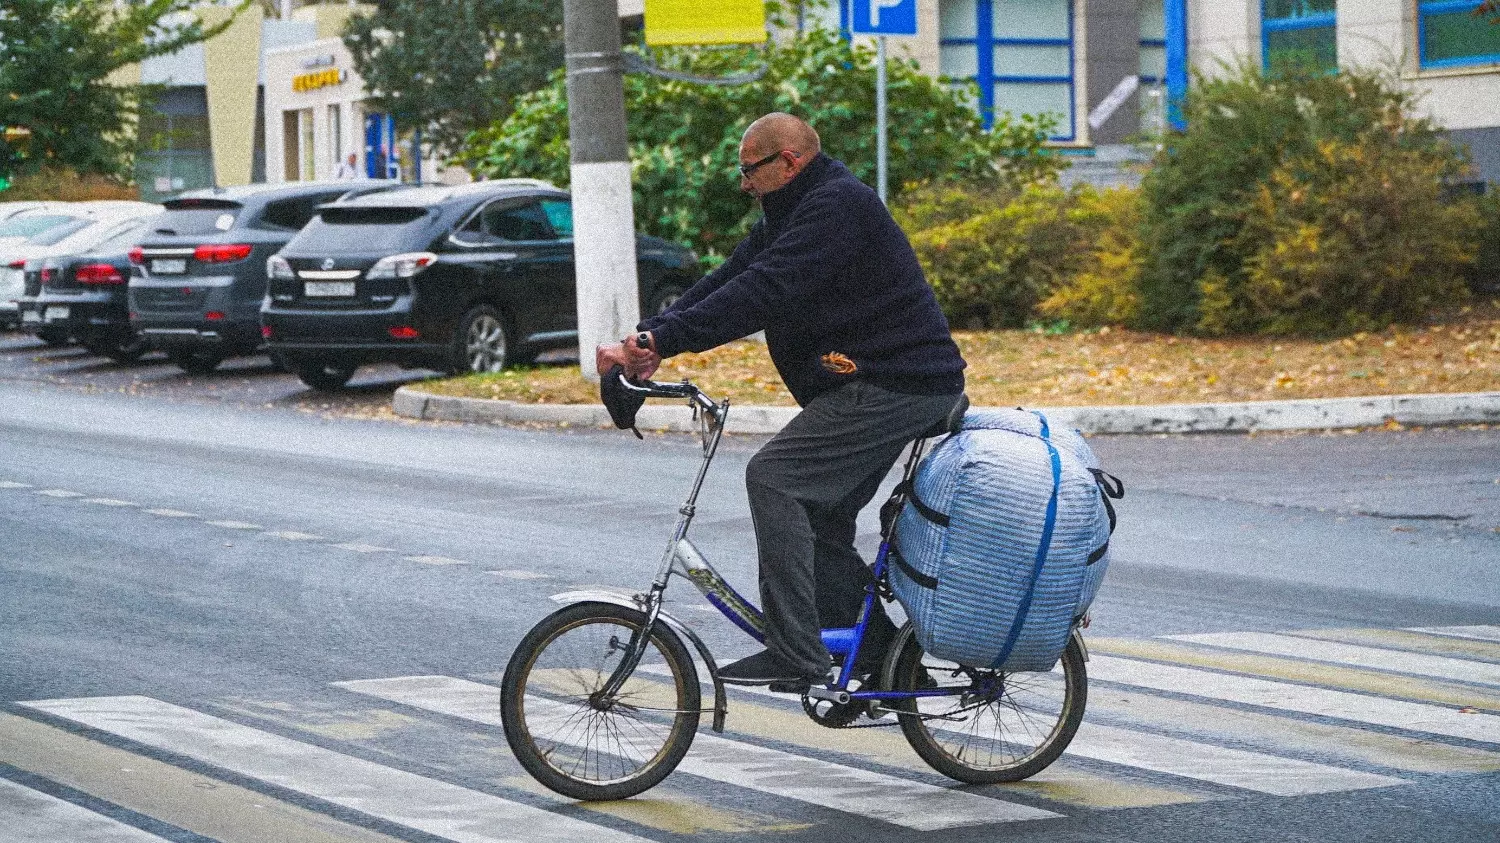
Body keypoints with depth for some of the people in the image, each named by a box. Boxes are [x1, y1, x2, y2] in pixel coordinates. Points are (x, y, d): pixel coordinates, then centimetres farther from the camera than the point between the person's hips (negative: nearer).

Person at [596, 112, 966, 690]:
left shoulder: (836, 205, -16)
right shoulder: (791, 212, 18)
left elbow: (760, 294, -27)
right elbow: (729, 278, 10)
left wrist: (659, 341, -30)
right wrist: (651, 338, -5)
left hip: (893, 385, -11)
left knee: (773, 478, -17)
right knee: (821, 518, 13)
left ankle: (795, 656, -20)